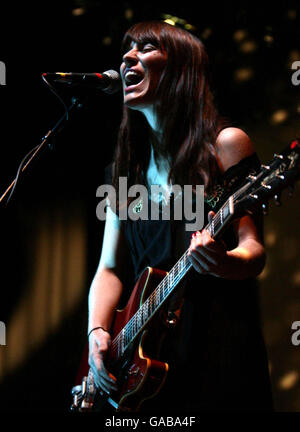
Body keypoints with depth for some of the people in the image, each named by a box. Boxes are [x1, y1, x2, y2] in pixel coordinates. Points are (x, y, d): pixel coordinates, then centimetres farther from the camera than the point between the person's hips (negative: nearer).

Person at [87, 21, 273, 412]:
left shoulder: (226, 145, -1)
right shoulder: (127, 168, 14)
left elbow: (254, 249, -6)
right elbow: (111, 268, 12)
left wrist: (225, 263, -28)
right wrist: (97, 331, -5)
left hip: (218, 343, -4)